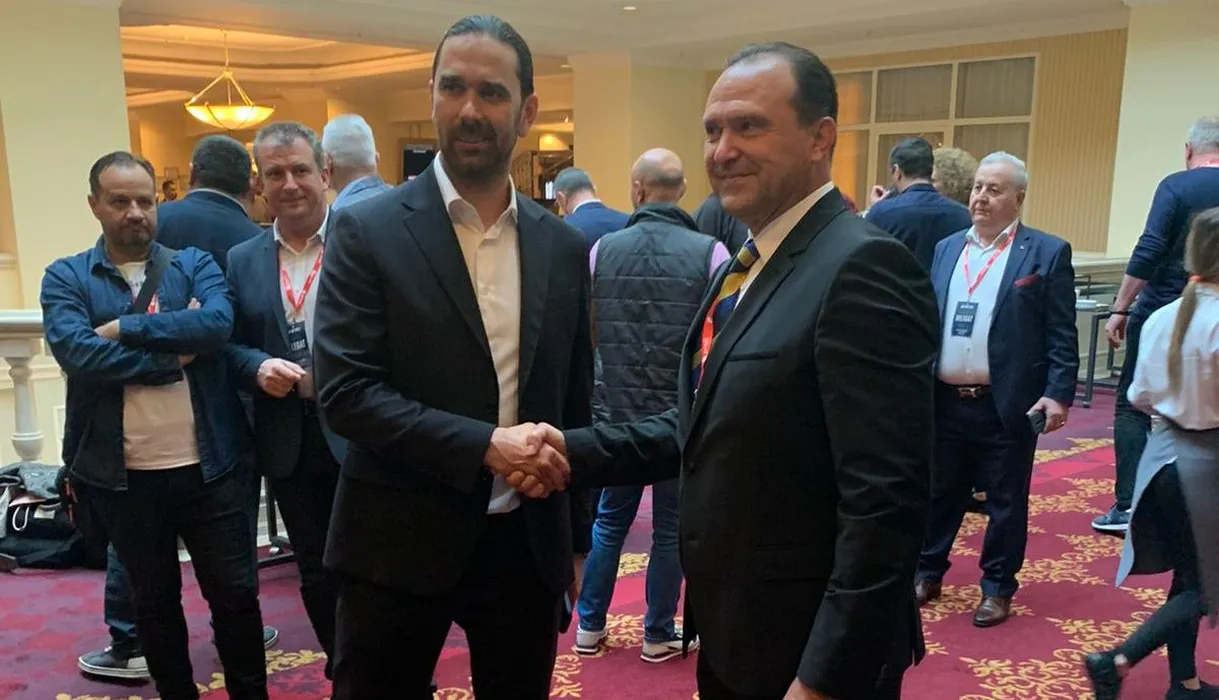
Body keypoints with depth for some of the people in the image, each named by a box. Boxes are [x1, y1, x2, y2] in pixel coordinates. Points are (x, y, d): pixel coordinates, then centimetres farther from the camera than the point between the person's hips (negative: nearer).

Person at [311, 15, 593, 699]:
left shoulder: (564, 246, 4)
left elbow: (575, 404, 10)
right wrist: (483, 445, -22)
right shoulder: (369, 231, -7)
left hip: (527, 543, 4)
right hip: (400, 544, -3)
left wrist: (576, 540, 13)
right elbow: (345, 393, -14)